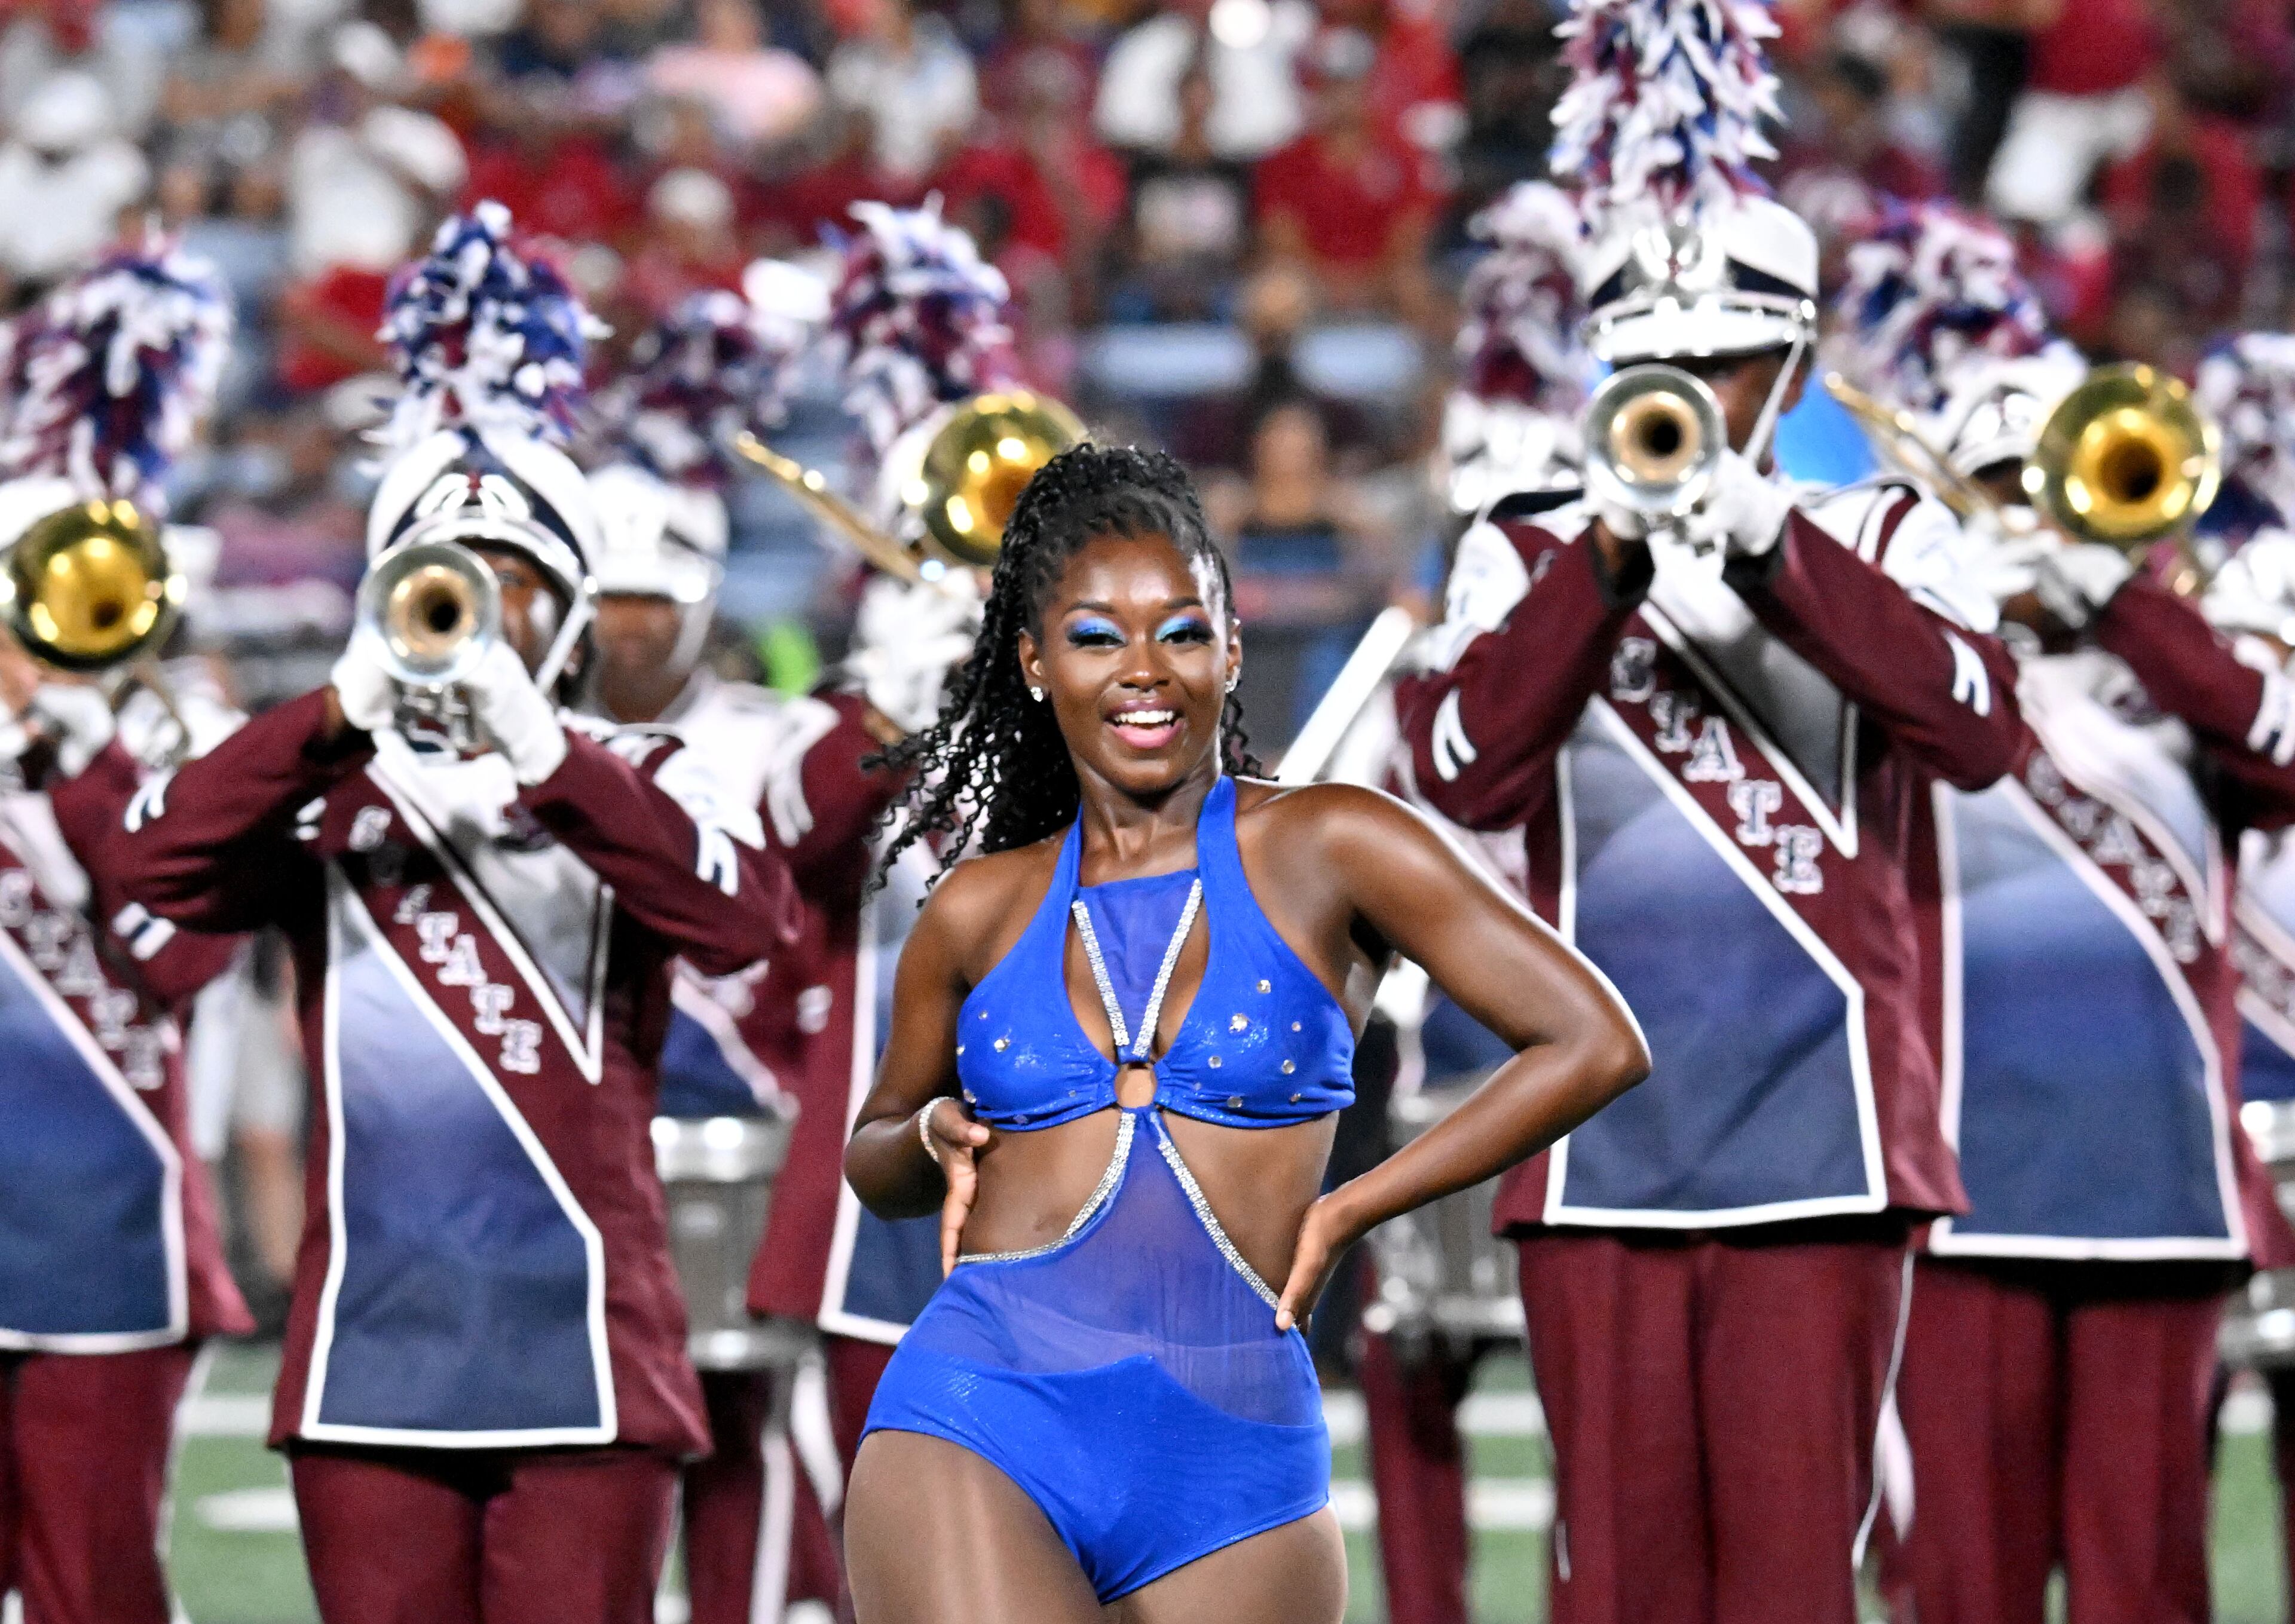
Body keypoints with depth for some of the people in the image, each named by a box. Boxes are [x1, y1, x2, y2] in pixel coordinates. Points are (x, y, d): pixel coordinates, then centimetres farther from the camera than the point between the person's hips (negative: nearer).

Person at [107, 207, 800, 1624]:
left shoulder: (636, 782, 6)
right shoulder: (327, 791, 10)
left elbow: (752, 919, -13)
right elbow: (163, 868, -8)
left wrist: (542, 756, -23)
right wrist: (346, 710, -19)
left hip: (583, 1339, -2)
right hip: (370, 1344, 2)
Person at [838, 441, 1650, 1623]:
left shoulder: (1326, 850, 4)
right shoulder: (980, 911, 12)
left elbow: (1593, 1045, 2)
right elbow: (873, 1156, 28)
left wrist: (1348, 1211, 1)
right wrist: (936, 1140, 4)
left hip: (1233, 1460, 0)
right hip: (976, 1431, 0)